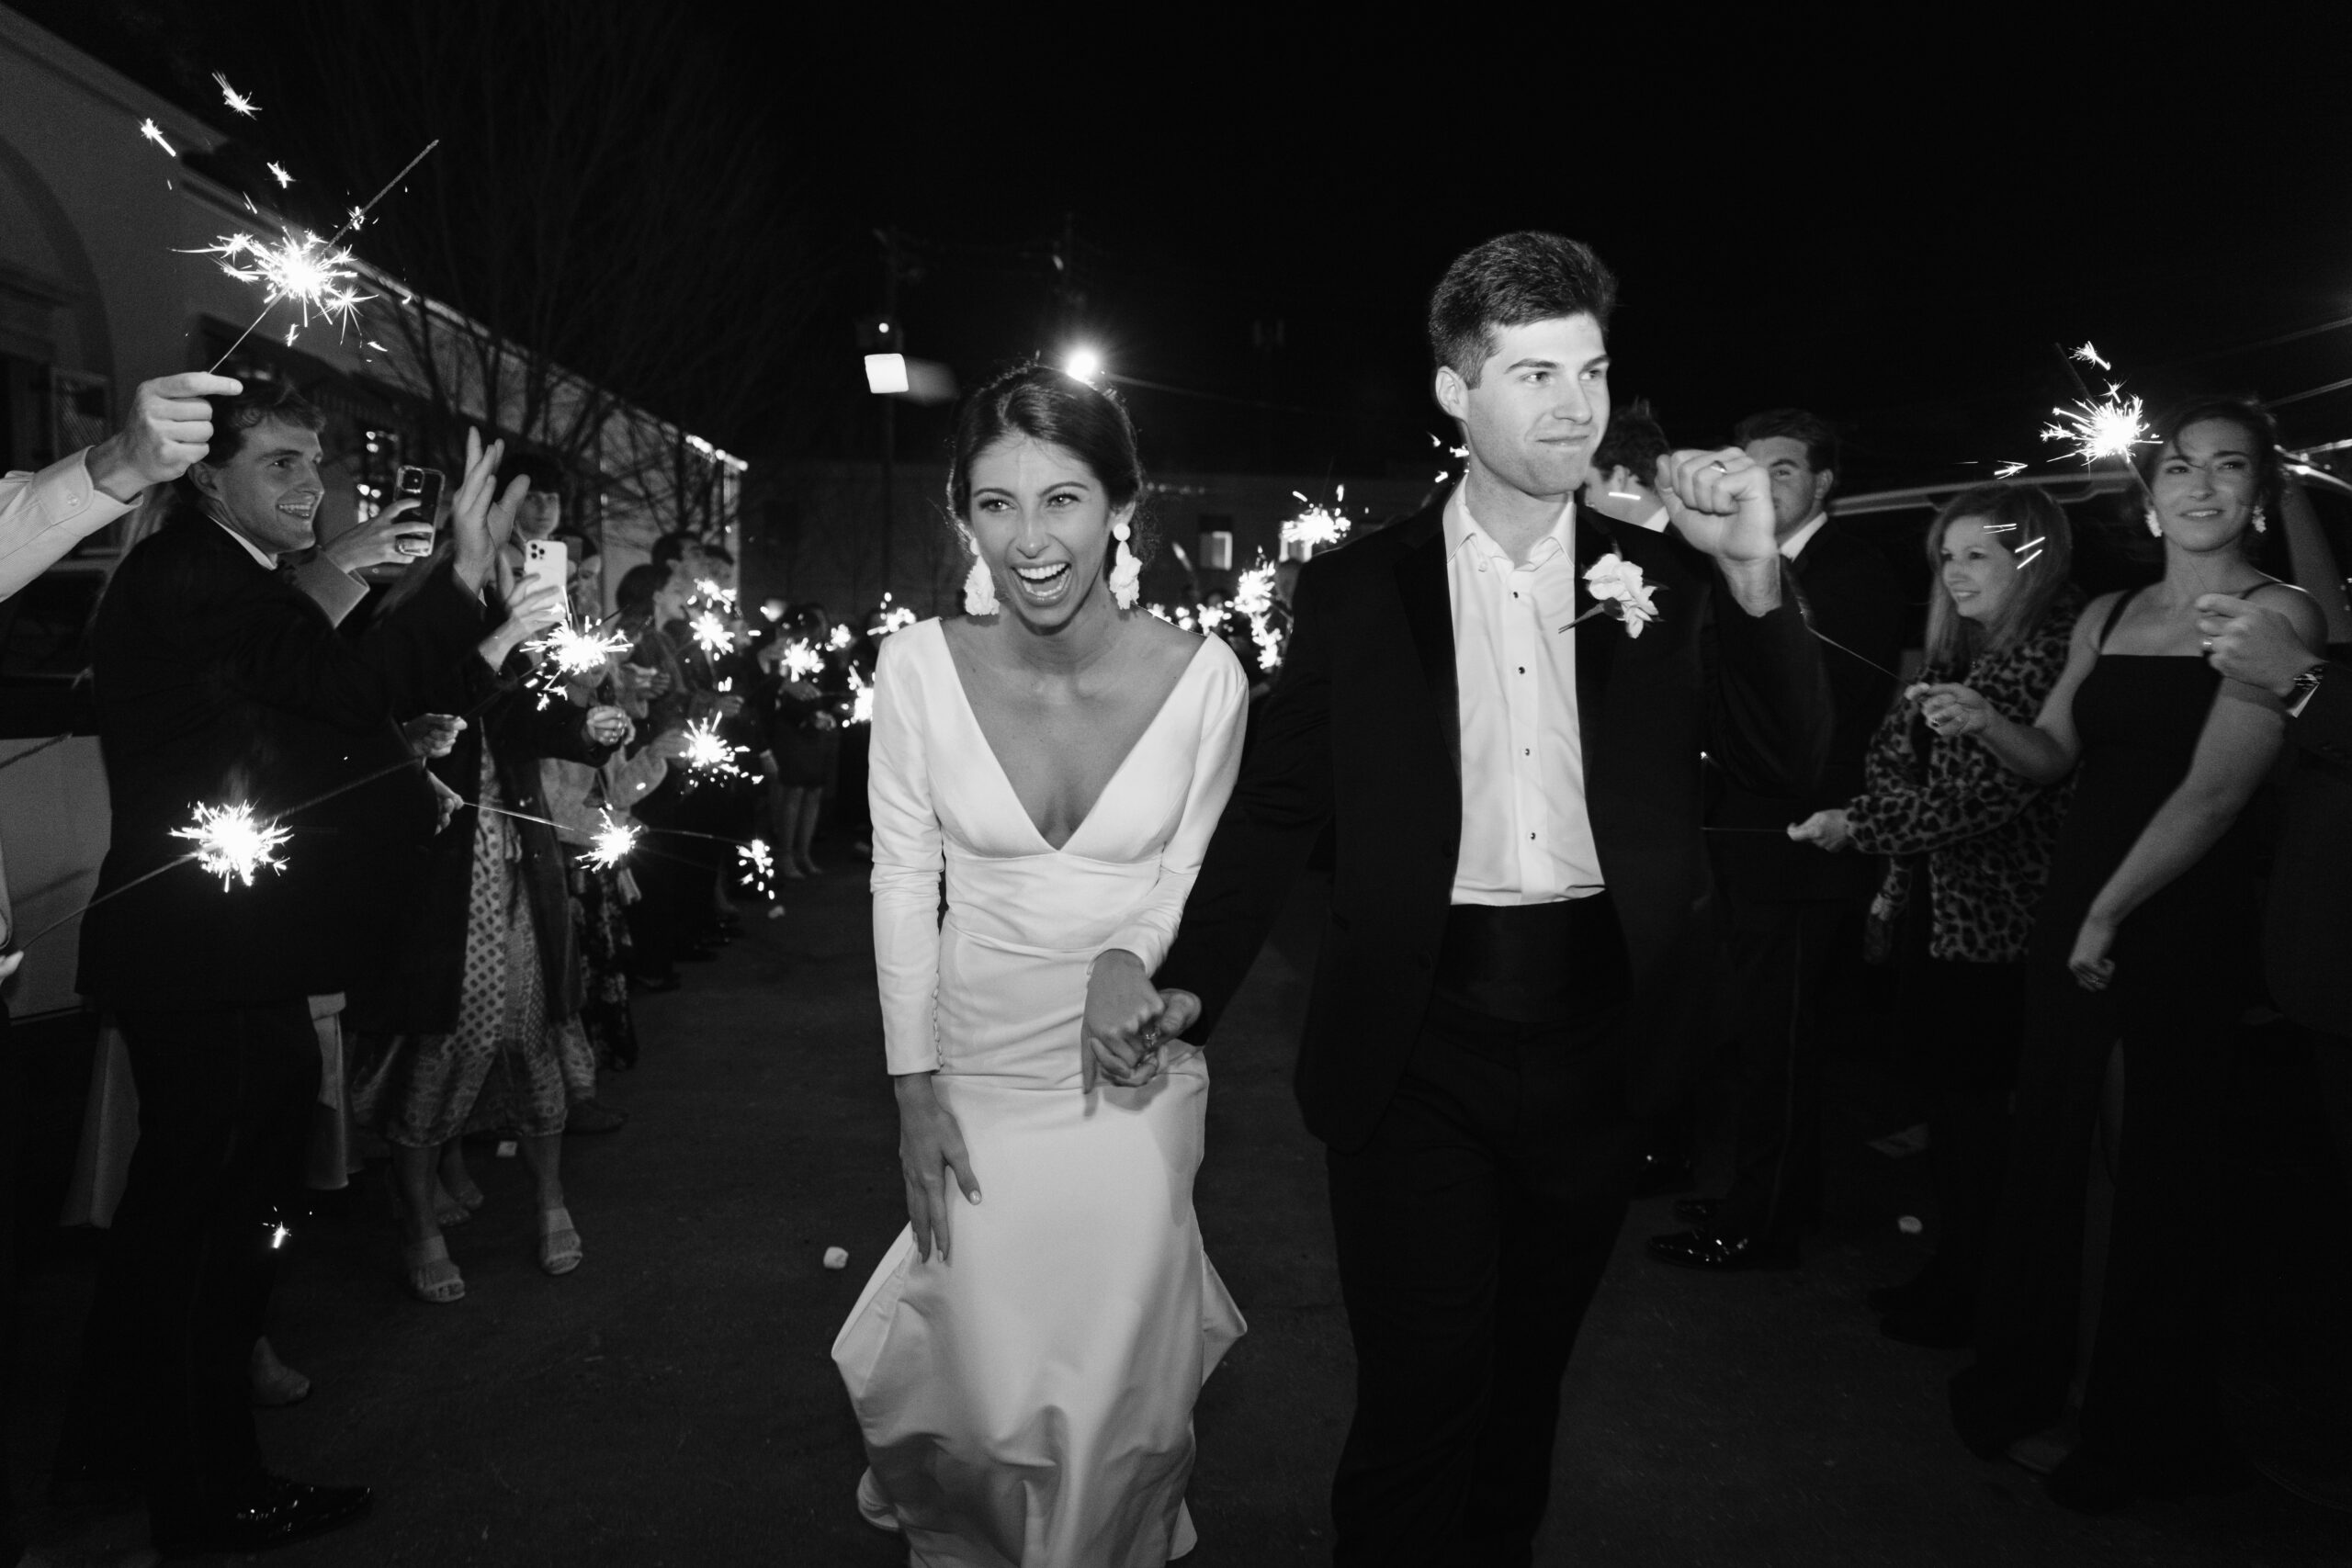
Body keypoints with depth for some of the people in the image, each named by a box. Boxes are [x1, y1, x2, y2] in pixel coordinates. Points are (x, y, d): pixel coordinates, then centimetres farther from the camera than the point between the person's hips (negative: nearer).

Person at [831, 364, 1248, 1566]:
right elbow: (902, 886, -5)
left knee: (1116, 1371, 13)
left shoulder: (1203, 677, -15)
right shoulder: (919, 668, -14)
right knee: (986, 1369, 13)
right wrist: (914, 1093, -3)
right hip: (975, 1072, 1)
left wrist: (1127, 958, -21)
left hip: (1134, 1073, 0)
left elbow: (1190, 869, 0)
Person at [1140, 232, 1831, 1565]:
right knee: (1419, 1394, 2)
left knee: (1529, 1373, 18)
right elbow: (1278, 807, 0)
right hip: (1418, 1040, -2)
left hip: (1597, 1033, 2)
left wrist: (1756, 575, -13)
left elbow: (1794, 768, 0)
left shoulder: (1666, 579, 4)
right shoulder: (1359, 588, -1)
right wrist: (1192, 981, -11)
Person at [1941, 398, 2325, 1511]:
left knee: (2165, 1164, 6)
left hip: (2185, 922, -5)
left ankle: (2147, 1429, 23)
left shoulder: (2279, 613, -8)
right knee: (2044, 1139, 9)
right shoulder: (2105, 616, 11)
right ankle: (2021, 1376, 27)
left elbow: (2215, 790, -15)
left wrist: (2113, 911, -18)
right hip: (2072, 905, 5)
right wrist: (1980, 721, -10)